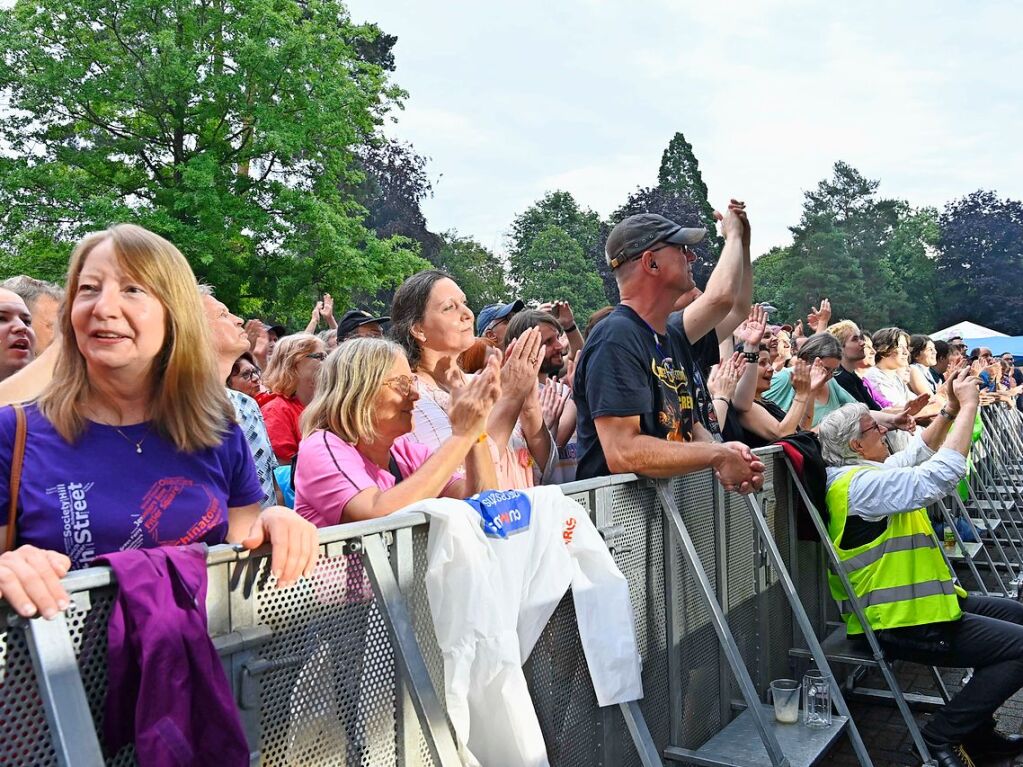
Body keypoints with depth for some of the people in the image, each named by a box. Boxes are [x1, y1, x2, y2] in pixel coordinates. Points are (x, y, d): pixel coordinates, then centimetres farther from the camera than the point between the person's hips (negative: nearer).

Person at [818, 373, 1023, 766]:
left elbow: (919, 453, 23)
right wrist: (968, 404, -20)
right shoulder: (858, 484, -23)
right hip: (900, 624, -11)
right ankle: (943, 734, -1)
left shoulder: (865, 473, 10)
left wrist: (950, 409, 10)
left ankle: (976, 729, 26)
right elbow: (941, 474, -29)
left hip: (925, 600, 11)